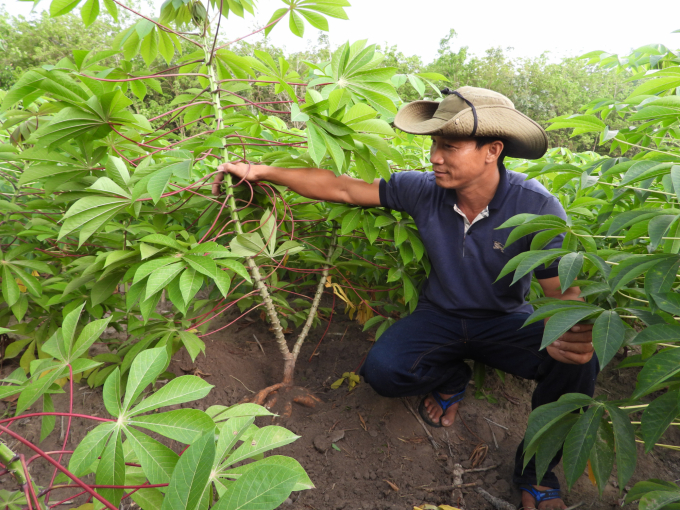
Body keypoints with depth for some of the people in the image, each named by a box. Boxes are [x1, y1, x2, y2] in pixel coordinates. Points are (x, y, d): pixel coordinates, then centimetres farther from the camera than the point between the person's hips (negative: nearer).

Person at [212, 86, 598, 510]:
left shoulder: (535, 206, -21)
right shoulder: (425, 190, -15)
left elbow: (563, 291, -23)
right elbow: (343, 189, -11)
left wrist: (573, 331, -49)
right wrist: (260, 171, -12)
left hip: (506, 321, -1)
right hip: (441, 316, 2)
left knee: (578, 361, -30)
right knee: (383, 371, -25)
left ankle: (537, 470, 0)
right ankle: (451, 379, 13)